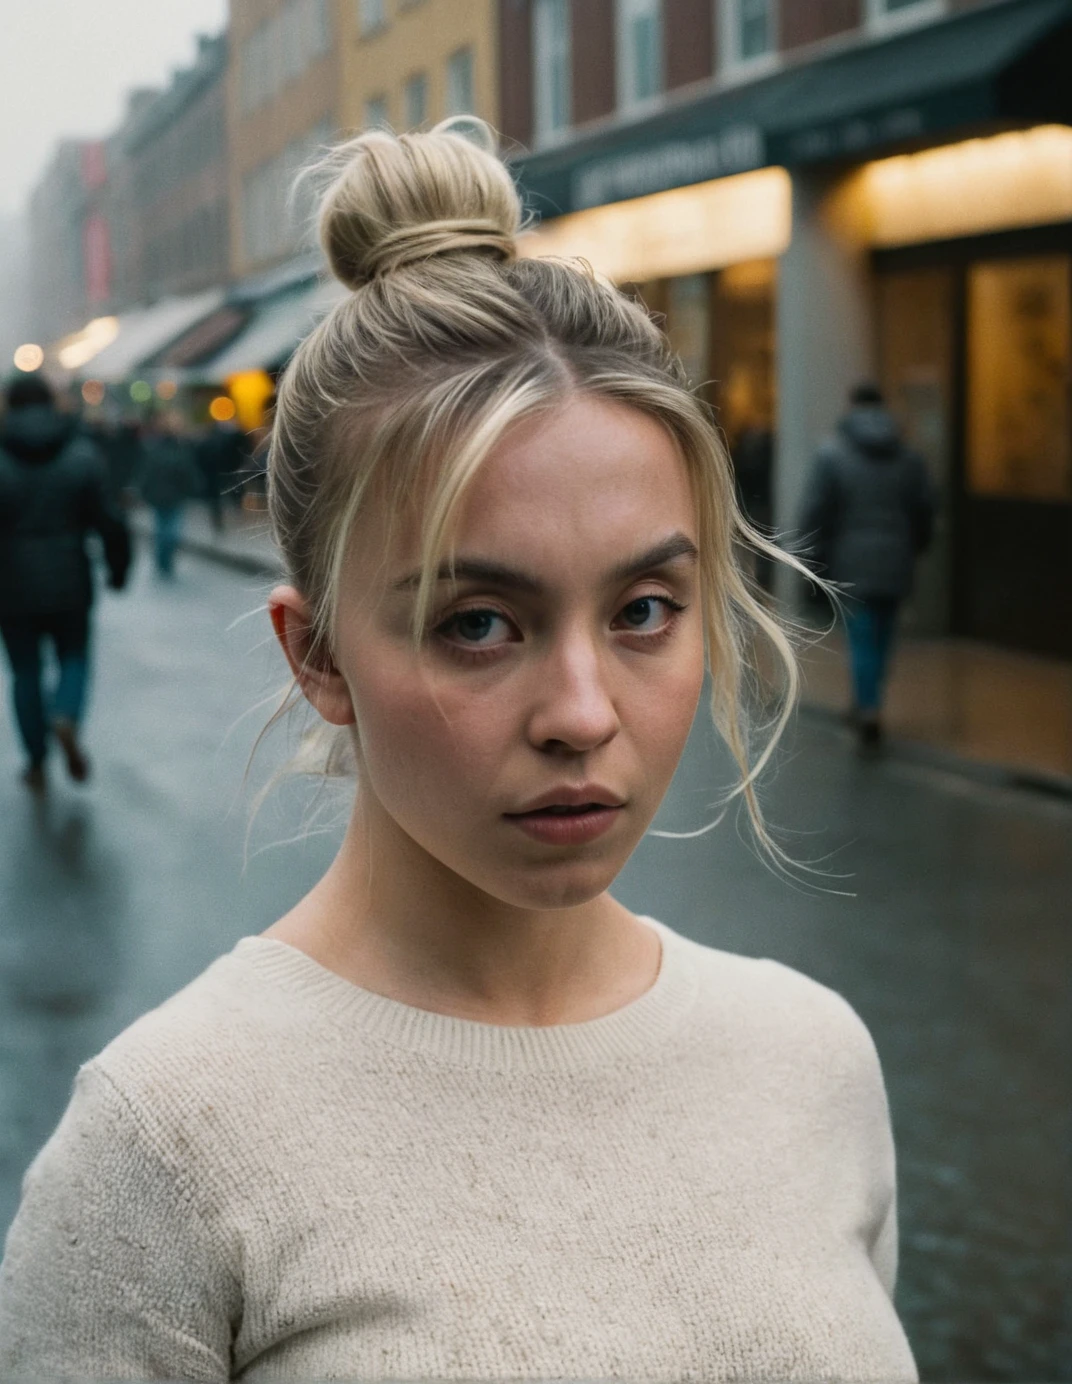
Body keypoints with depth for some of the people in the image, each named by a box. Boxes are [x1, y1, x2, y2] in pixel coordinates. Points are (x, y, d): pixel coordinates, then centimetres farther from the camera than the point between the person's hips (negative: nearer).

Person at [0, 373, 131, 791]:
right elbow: (109, 521, -7)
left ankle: (37, 764, 16)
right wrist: (117, 569, 7)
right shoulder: (82, 454, -3)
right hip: (69, 583, 1)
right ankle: (67, 718, -14)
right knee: (74, 658, 16)